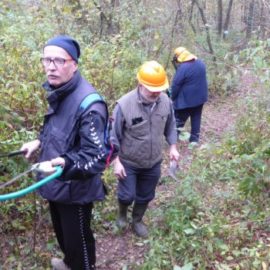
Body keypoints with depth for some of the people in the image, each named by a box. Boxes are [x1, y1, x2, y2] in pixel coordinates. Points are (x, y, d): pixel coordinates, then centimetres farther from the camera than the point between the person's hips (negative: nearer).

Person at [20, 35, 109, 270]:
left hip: (75, 188, -9)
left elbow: (97, 156, -29)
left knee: (77, 238, 12)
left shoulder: (88, 104, -28)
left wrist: (64, 163, -43)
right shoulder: (58, 92, 1)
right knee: (61, 231, 29)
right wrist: (39, 142, 6)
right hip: (57, 183, 9)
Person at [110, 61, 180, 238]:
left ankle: (137, 221, 45)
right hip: (129, 163, -4)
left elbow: (170, 127, 7)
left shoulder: (166, 101, -12)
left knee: (145, 196, 19)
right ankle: (122, 213, 43)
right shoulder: (124, 104, -25)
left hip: (153, 163, 4)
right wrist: (116, 162, -14)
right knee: (127, 195, 8)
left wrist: (173, 147, 3)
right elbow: (114, 136, -15)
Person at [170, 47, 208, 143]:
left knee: (179, 120, 5)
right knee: (196, 118, 17)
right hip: (200, 97, 7)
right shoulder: (200, 63, 2)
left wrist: (173, 98, -4)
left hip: (186, 100, -7)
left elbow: (175, 85, -16)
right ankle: (194, 139, 25)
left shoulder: (182, 68, -23)